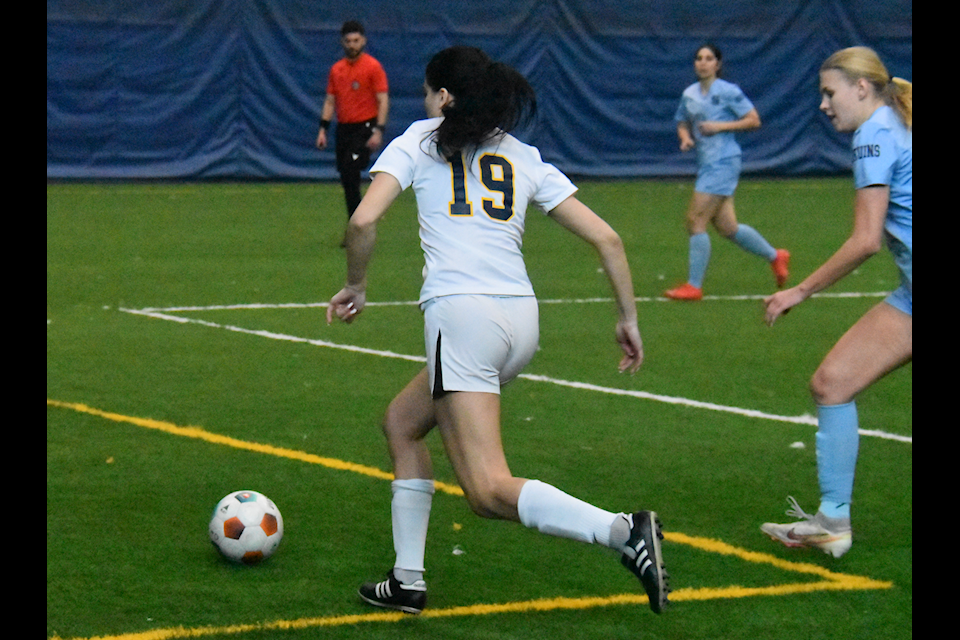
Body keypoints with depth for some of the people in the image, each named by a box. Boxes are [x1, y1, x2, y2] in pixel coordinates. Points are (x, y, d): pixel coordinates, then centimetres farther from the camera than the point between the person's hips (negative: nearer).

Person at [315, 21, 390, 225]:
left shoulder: (373, 67, -6)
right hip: (343, 129, 6)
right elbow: (330, 101, 17)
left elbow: (383, 101, -9)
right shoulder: (336, 69, 12)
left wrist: (378, 131, -18)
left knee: (350, 174, -18)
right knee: (346, 178, 8)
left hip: (364, 127, -6)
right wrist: (323, 129, 9)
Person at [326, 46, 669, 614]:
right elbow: (606, 237, 13)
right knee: (401, 422, 27)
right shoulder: (524, 158, 19)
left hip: (461, 312, -7)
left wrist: (356, 286, 13)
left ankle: (625, 531, -31)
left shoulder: (420, 142, 9)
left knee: (489, 492, -11)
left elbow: (363, 222, -4)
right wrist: (629, 318, 21)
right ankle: (408, 581, 24)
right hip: (522, 318, 7)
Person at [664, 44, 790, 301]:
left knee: (695, 220, -11)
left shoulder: (728, 92, -7)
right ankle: (775, 256, 29)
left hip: (723, 162, -8)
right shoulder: (689, 94, 11)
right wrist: (685, 137, 1)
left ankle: (693, 286, -3)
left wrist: (721, 126, -16)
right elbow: (682, 123, 23)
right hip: (706, 163, 8)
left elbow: (754, 120, -7)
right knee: (726, 227, 10)